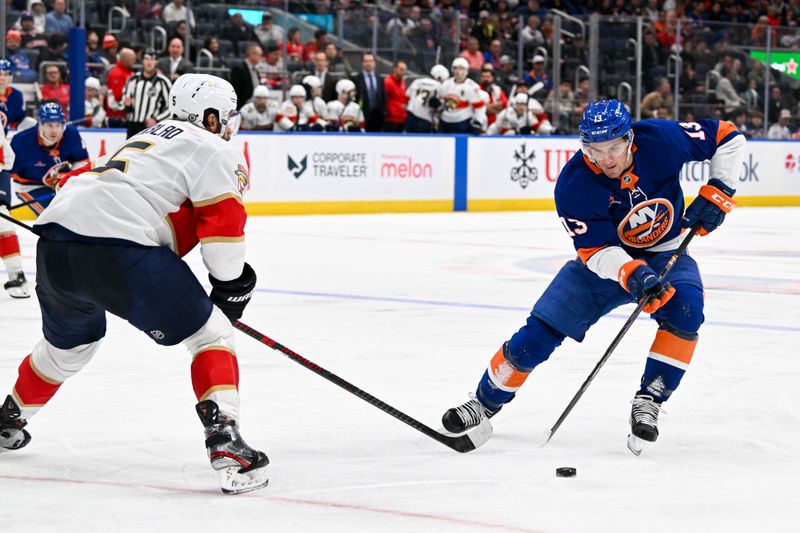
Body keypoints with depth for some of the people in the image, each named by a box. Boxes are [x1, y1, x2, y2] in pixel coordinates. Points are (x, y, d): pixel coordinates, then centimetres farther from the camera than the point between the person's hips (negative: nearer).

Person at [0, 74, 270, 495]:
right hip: (118, 250, -8)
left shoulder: (146, 141, 33)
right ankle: (224, 440, -16)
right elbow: (222, 223, -4)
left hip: (54, 244, 8)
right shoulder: (213, 149, 8)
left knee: (70, 341, 35)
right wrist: (230, 286, 10)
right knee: (211, 333, 2)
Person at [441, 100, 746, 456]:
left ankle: (648, 401, -19)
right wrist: (631, 274, -47)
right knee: (540, 331, -8)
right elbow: (597, 251, -28)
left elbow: (728, 137, -10)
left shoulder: (662, 139, -24)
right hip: (607, 258, 0)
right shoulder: (573, 185, -26)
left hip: (665, 253, 1)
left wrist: (716, 193, -21)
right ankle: (486, 401, 13)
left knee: (685, 308, -31)